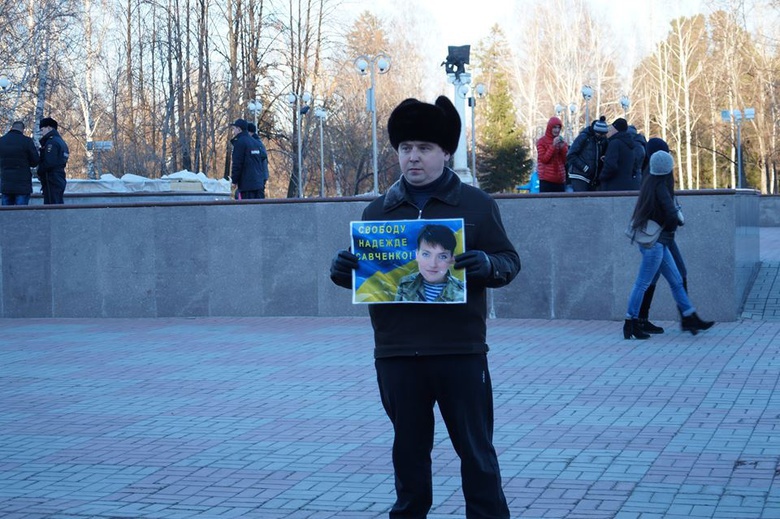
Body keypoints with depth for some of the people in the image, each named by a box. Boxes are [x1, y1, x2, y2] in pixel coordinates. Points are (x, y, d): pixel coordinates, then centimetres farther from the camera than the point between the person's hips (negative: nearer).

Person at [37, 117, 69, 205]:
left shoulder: (51, 142, -11)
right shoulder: (60, 141, 19)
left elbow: (49, 162, -20)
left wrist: (39, 172, -4)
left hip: (51, 181, -10)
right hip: (60, 180, 10)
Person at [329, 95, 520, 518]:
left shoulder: (475, 204, 3)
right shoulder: (379, 210, 10)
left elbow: (509, 260, 2)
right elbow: (360, 273, 14)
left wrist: (487, 265, -21)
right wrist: (342, 271, -9)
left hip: (460, 351, -2)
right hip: (396, 354, 3)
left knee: (475, 448, 5)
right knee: (409, 450, 12)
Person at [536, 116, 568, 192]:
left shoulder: (562, 141, 14)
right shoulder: (542, 141, 1)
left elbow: (566, 160, 9)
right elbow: (544, 159, -8)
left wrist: (563, 146, -5)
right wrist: (553, 146, -13)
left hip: (560, 179, 4)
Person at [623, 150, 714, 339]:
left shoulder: (650, 184, 8)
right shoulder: (660, 187, -17)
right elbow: (672, 214, -24)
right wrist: (671, 227, -2)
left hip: (658, 243, 9)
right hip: (655, 242, -9)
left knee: (676, 281, 12)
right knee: (642, 283, -4)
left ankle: (690, 318, 18)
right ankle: (630, 324, 1)